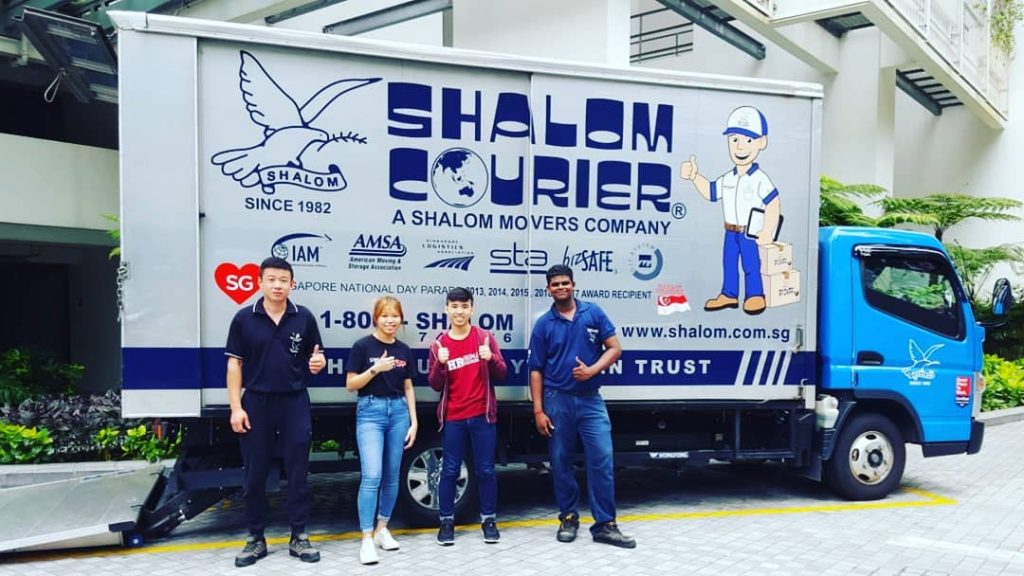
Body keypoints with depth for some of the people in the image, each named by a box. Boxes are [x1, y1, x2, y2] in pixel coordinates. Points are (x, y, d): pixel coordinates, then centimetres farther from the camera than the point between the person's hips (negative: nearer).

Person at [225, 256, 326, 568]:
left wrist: (318, 363, -17)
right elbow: (235, 364, 0)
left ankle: (299, 537, 17)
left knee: (298, 472, 5)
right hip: (256, 403, 0)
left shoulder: (304, 317, 0)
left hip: (295, 402, 0)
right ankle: (256, 539, 22)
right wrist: (236, 407, -5)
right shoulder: (244, 318, -1)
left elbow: (316, 357, 9)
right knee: (255, 474, 8)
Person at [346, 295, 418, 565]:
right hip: (370, 411, -5)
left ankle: (382, 529, 25)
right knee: (371, 476, -12)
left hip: (398, 411, 5)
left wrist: (414, 421, 7)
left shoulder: (404, 350, 8)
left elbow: (408, 388, 12)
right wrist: (376, 369, -19)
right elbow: (350, 385, -5)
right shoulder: (363, 346, -5)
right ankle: (367, 540, -6)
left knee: (392, 476, 10)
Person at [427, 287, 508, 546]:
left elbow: (502, 374, 0)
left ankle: (488, 520, 19)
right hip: (452, 418, 0)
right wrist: (440, 364, -17)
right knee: (450, 470, 6)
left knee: (486, 469, 6)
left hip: (483, 415, 0)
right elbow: (435, 385, 2)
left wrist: (491, 358, -20)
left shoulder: (485, 337, 0)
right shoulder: (439, 344, 2)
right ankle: (446, 521, 17)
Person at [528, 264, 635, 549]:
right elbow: (536, 371, 2)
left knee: (602, 459, -4)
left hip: (591, 399, 0)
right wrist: (538, 411, -4)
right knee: (561, 462, 8)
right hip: (557, 400, 0)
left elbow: (614, 348, 2)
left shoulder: (593, 313, 2)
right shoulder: (543, 324, 2)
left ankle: (605, 524, 5)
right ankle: (568, 518, 23)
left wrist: (592, 370, -15)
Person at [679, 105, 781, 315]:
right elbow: (711, 192, 18)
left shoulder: (760, 179, -15)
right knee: (728, 264, 14)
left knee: (751, 266, 3)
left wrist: (767, 233, -18)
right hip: (731, 233, 7)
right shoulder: (728, 178, 4)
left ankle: (754, 295, 16)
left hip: (750, 234, -6)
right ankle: (729, 294, 26)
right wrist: (695, 176, 10)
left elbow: (773, 205, -17)